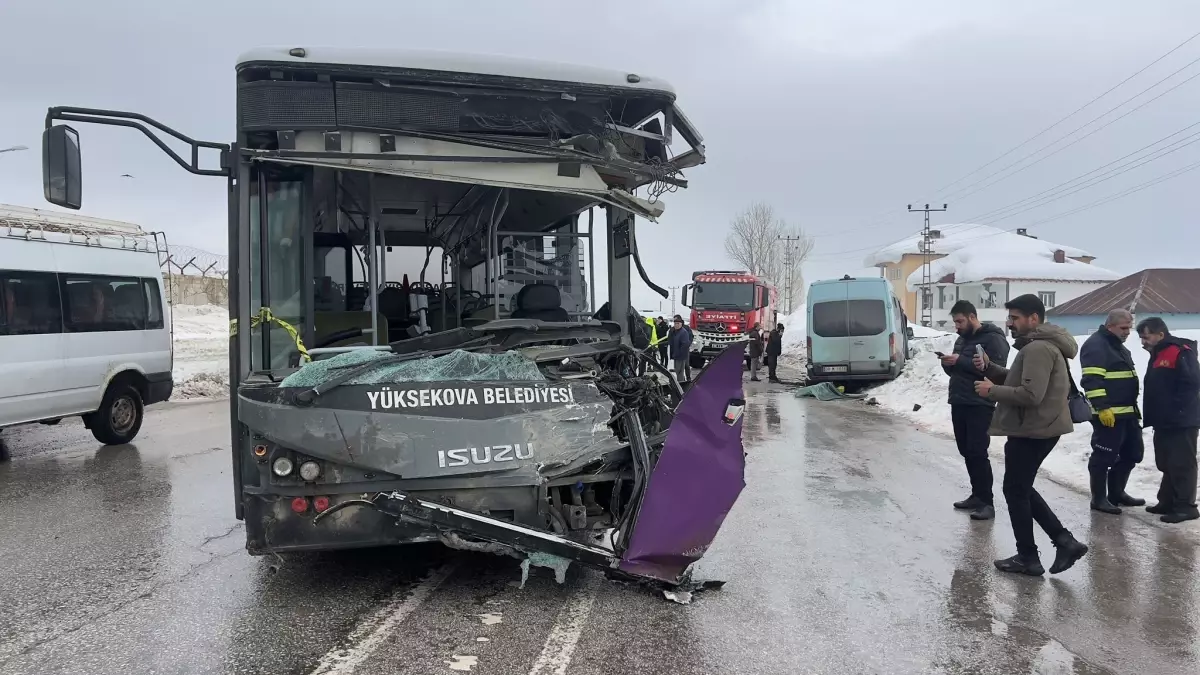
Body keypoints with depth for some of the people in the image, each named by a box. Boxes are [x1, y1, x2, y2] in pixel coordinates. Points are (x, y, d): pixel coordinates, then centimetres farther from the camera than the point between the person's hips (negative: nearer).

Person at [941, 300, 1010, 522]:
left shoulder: (993, 339, -9)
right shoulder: (962, 339, 18)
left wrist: (961, 361, -24)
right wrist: (948, 363, -2)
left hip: (980, 406, -8)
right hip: (959, 404, 8)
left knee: (978, 453, -10)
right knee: (967, 452, 10)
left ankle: (987, 502, -5)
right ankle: (977, 495, 19)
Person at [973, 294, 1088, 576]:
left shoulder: (1038, 348, -20)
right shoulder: (1038, 345, 15)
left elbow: (1030, 394, -28)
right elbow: (1017, 380, 19)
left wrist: (992, 390, -17)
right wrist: (989, 368, 5)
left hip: (1032, 431, -11)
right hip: (1037, 429, 11)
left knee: (1015, 491, 2)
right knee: (1022, 489, 18)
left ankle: (1027, 558, 12)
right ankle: (1065, 541, 16)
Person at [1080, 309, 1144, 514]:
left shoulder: (1118, 346, 19)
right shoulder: (1096, 345, -13)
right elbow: (1091, 380, -22)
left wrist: (1134, 408, 25)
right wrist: (1102, 408, -26)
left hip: (1127, 412, 10)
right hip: (1108, 414, -10)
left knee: (1133, 453, 15)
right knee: (1104, 457, -4)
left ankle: (1116, 493, 26)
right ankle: (1099, 498, 5)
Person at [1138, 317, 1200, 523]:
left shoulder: (1180, 352, -14)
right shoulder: (1157, 356, 16)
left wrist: (1177, 411, -22)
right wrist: (1152, 417, 17)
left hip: (1182, 422, -10)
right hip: (1163, 422, 10)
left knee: (1182, 464, -5)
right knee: (1167, 464, 14)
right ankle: (1167, 502, 22)